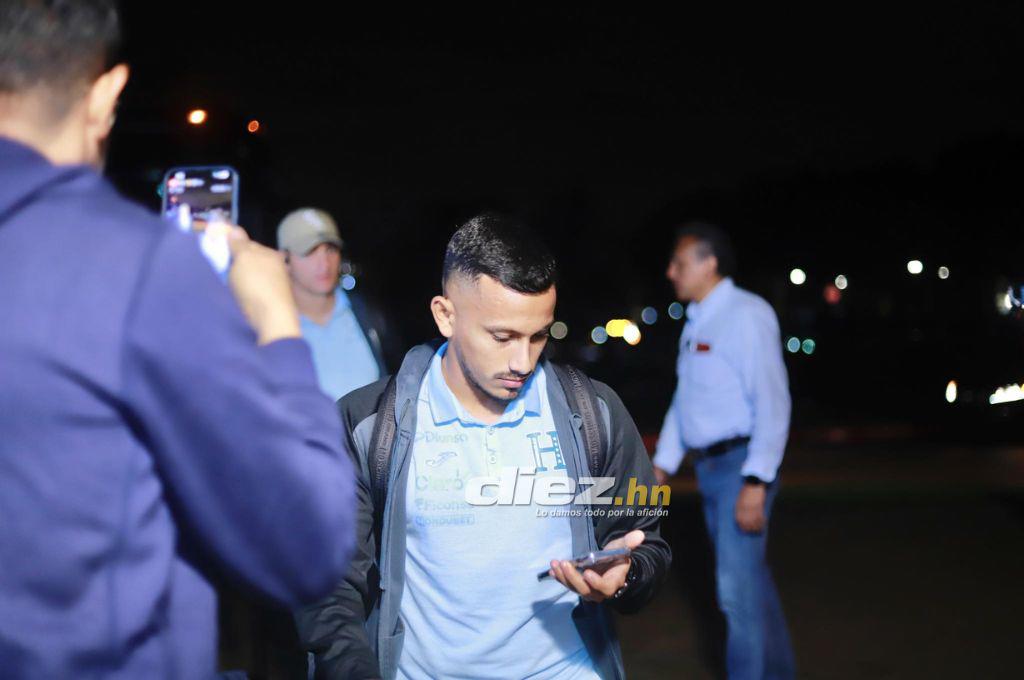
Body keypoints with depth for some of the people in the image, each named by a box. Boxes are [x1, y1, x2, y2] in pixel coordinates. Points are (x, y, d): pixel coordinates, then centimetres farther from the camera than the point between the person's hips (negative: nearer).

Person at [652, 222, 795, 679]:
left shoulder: (745, 314, -14)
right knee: (750, 579, 18)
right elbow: (683, 401, 20)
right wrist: (662, 466, 14)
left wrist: (756, 483, -25)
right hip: (709, 467, 9)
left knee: (738, 586, -8)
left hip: (742, 465, -9)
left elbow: (771, 401, -20)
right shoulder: (696, 323, 13)